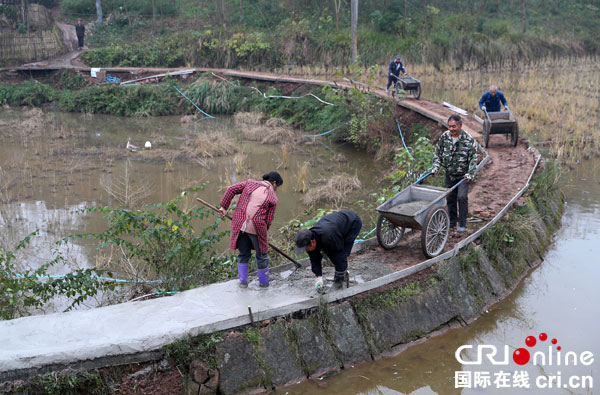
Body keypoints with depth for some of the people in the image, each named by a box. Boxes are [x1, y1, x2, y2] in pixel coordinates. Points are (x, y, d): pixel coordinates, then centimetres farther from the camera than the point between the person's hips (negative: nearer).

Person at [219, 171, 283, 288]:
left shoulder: (250, 183, 9)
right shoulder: (273, 198, 0)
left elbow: (231, 189, 2)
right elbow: (269, 220, -1)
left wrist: (224, 206, 7)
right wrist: (263, 232, 13)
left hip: (240, 225, 3)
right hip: (256, 227, -3)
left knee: (243, 254, 21)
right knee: (262, 256, 17)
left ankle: (243, 281, 26)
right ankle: (263, 282, 29)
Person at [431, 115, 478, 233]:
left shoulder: (468, 140, -16)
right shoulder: (444, 136, -5)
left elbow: (473, 159, -14)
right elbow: (438, 153, 5)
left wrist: (470, 174, -23)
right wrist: (435, 167, -6)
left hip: (463, 175, -4)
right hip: (450, 174, 4)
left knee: (462, 197, -12)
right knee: (450, 197, 11)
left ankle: (462, 224, 1)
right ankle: (451, 221, 27)